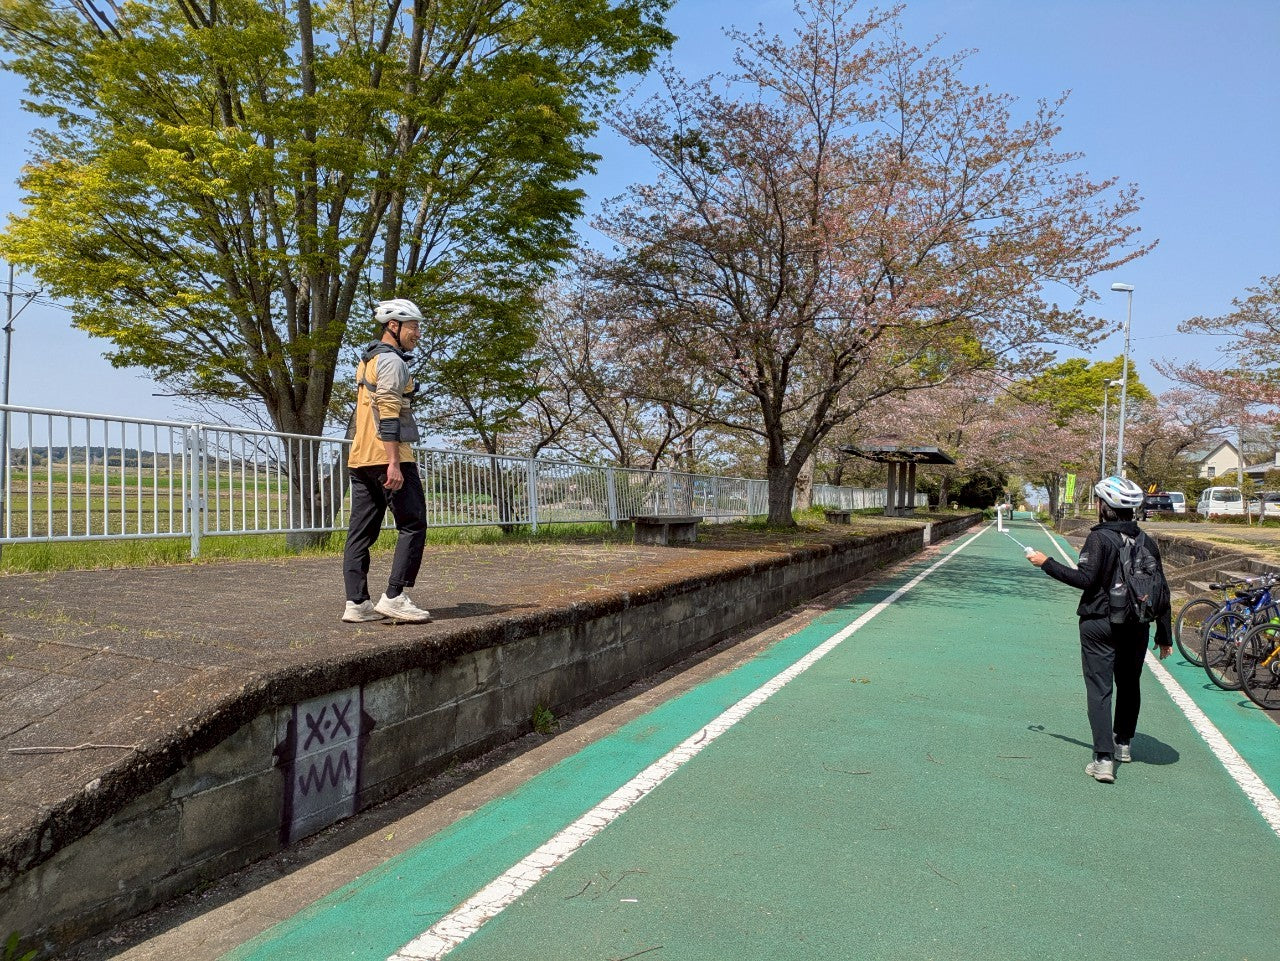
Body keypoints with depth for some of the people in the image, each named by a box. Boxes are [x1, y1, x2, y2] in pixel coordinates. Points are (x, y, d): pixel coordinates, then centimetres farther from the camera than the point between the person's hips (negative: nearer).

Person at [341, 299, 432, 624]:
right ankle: (394, 597, -8)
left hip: (361, 458, 10)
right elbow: (388, 413, -17)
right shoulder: (391, 360, -7)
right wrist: (394, 462, -22)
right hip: (387, 456, -10)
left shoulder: (367, 360, 23)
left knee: (361, 531, 6)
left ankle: (356, 603, 6)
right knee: (412, 525, -4)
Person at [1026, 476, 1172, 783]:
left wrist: (1046, 563, -10)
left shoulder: (1099, 537, -12)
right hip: (1136, 627, 6)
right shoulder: (1147, 542, 5)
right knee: (1129, 685, 22)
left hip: (1099, 624, -6)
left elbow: (1085, 579, -19)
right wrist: (1164, 636, 15)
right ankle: (1123, 744, 39)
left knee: (1099, 689, -4)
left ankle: (1104, 759, -11)